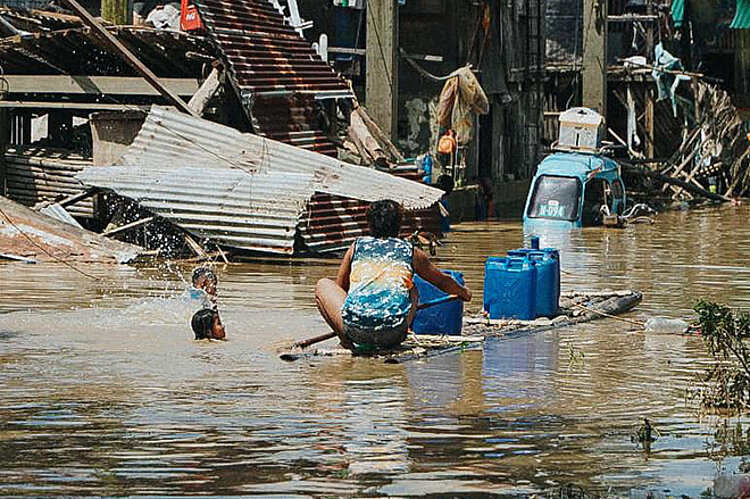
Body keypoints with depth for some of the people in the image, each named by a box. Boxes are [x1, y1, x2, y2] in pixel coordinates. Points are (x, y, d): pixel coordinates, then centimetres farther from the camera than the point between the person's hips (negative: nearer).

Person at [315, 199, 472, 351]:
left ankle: (348, 341, 5)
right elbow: (443, 282, 39)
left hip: (356, 329, -2)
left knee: (323, 285, 26)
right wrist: (464, 292, 61)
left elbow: (339, 288, 36)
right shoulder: (410, 251, 22)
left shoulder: (356, 246, 22)